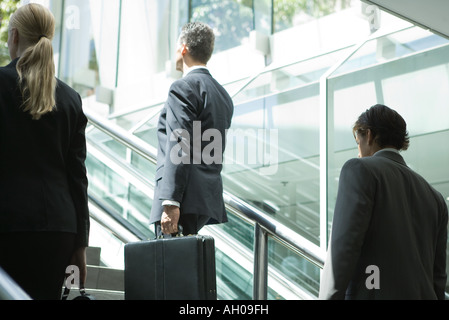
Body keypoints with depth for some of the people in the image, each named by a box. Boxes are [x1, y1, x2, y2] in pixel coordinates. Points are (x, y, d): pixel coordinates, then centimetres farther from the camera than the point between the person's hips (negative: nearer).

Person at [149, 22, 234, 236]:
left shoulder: (184, 88, -7)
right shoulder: (223, 94, 21)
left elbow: (179, 149, -17)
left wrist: (170, 203, -21)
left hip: (185, 201, -9)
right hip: (208, 199, 9)